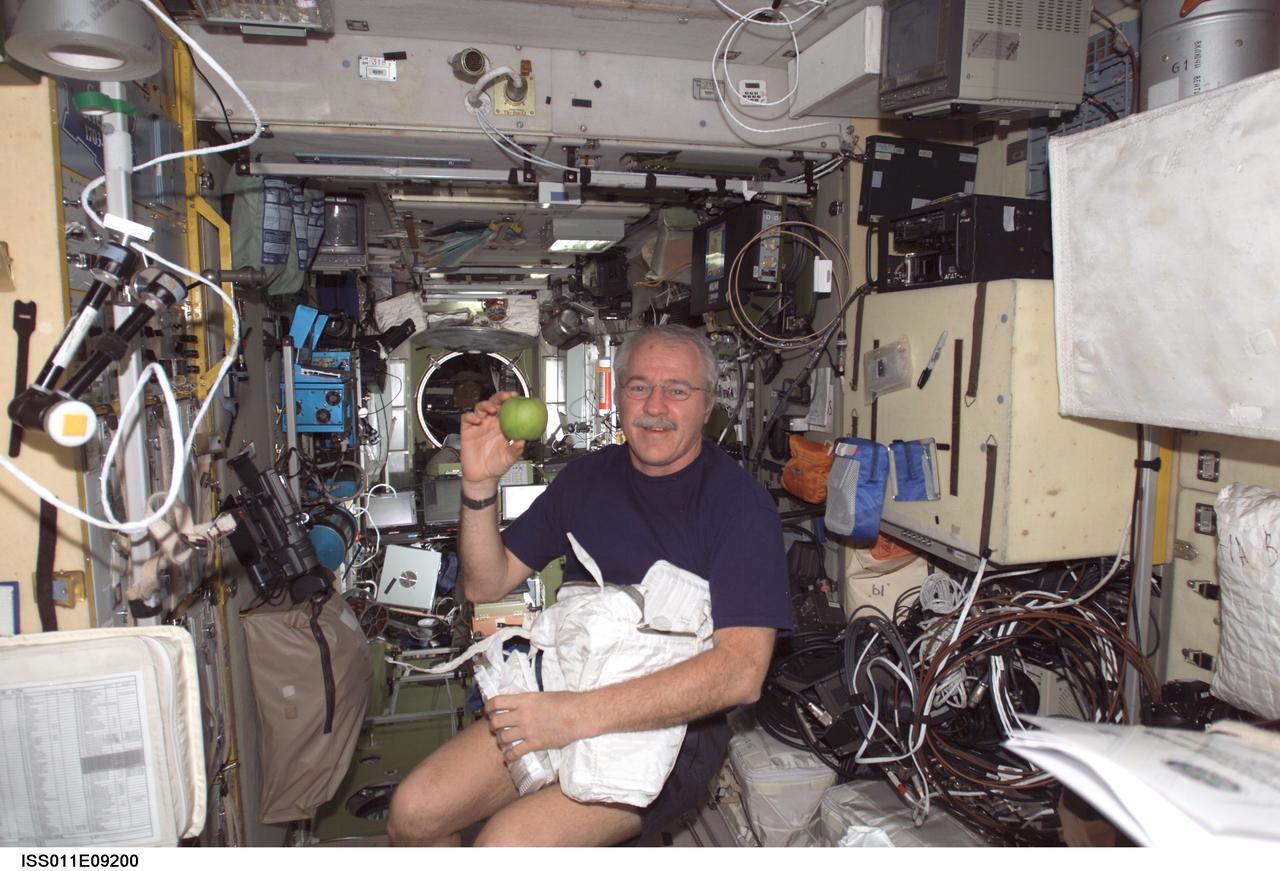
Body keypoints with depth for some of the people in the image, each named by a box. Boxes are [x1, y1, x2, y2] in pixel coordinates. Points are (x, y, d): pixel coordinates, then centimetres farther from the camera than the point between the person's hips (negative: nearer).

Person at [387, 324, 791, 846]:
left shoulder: (739, 503, -11)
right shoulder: (587, 478, 8)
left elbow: (741, 670, -22)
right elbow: (486, 585, 9)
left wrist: (581, 715, -29)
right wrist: (479, 484, -9)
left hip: (673, 725, -5)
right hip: (567, 698, 5)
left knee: (506, 844, -24)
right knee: (413, 813, -9)